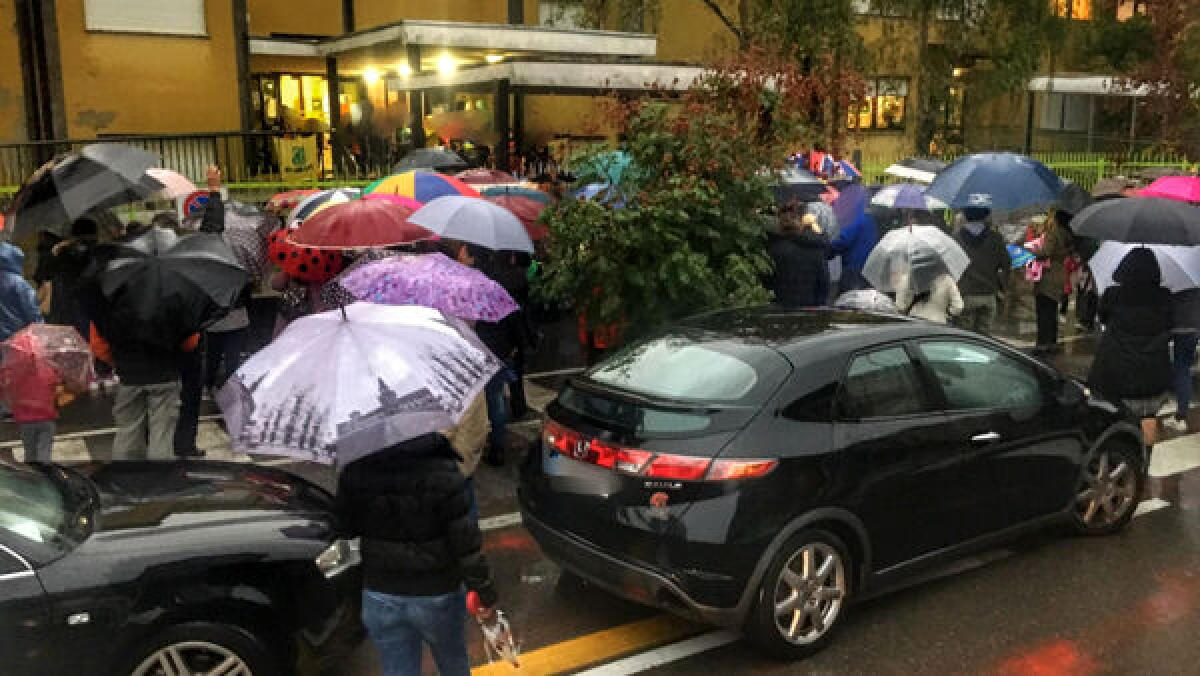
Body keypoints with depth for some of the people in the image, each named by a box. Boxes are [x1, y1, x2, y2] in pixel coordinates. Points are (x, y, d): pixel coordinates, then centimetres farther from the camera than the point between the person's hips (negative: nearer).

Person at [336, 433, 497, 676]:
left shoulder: (354, 472, -13)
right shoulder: (442, 472, -22)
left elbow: (346, 529, 1)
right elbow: (466, 541, -17)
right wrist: (484, 589, -5)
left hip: (379, 597, 2)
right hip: (437, 593, -2)